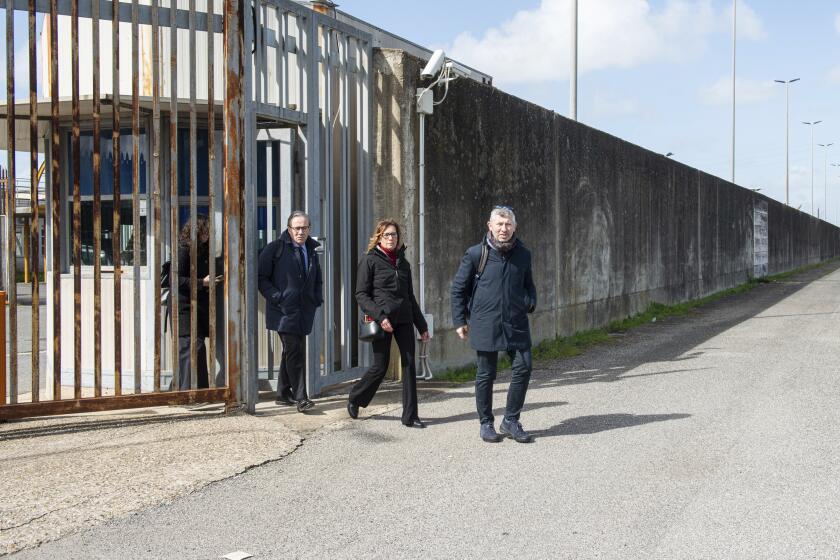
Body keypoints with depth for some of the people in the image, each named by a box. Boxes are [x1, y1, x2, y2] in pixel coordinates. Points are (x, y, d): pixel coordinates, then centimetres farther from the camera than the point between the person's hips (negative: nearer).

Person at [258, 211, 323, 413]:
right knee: (295, 351, -13)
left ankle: (283, 394, 23)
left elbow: (318, 280, 27)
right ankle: (300, 397, -11)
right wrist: (276, 297, -14)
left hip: (304, 311, 6)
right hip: (284, 310, -6)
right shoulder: (275, 248, -5)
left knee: (291, 351, 13)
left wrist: (317, 299, 12)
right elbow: (261, 276, -6)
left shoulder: (311, 251, 14)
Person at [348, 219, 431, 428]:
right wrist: (379, 316, -18)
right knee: (380, 366, -2)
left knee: (409, 364, -1)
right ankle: (355, 399, 24)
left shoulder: (403, 263, 15)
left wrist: (422, 326, 18)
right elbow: (361, 295, -6)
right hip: (382, 320, -5)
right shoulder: (370, 260, -1)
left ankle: (410, 416, 3)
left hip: (404, 320, 5)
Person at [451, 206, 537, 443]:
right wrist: (460, 321, 2)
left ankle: (510, 421, 12)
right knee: (485, 374, 5)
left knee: (523, 368, -4)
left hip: (516, 323, 3)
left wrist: (530, 303, 2)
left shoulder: (523, 255, 7)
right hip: (485, 324, -3)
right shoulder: (475, 254, -2)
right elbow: (458, 288, 5)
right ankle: (486, 424, 20)